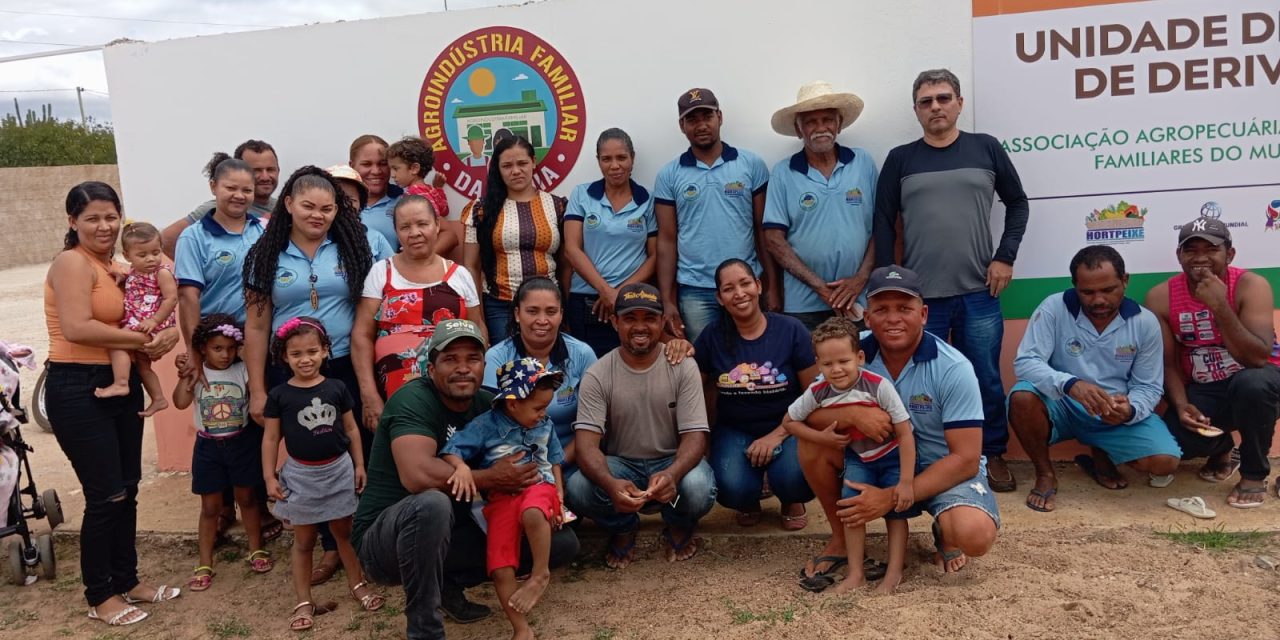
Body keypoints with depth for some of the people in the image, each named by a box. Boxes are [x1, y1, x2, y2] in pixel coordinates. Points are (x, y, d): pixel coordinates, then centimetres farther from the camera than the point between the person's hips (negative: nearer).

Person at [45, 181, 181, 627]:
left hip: (120, 384, 8)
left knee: (127, 490, 13)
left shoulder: (113, 266, 13)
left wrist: (158, 340, -10)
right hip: (78, 389, -8)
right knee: (106, 497, -2)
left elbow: (132, 321, 13)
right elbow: (77, 328, -25)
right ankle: (99, 597, 14)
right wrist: (143, 340, -17)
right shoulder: (72, 262, -13)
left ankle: (127, 581, 27)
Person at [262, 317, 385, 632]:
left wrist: (359, 465, 4)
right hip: (300, 474, -1)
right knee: (303, 541, 10)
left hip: (338, 470, 1)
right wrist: (269, 477, -4)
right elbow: (271, 438, -1)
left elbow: (351, 429, 4)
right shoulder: (279, 395, -7)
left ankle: (357, 584, 33)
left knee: (345, 532, 16)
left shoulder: (337, 388, -4)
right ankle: (304, 602, 20)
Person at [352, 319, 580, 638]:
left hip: (453, 536, 7)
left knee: (563, 541, -1)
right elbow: (417, 475, -34)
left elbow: (527, 460, 9)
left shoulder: (489, 405, 1)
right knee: (432, 504, -40)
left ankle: (448, 582, 8)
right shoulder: (413, 399, -19)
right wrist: (492, 479, -23)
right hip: (385, 540, -6)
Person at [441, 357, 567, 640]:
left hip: (538, 486, 1)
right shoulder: (486, 425, -5)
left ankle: (540, 574, -17)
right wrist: (462, 468, -30)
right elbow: (451, 451, -9)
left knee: (533, 513, -38)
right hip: (501, 498, -1)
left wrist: (559, 493, 8)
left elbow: (554, 460, 20)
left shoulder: (544, 426, 9)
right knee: (500, 567, -12)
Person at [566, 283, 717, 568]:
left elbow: (695, 436, -15)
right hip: (619, 465, 0)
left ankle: (679, 529, 7)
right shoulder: (598, 375, -10)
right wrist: (610, 484, -41)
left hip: (672, 462, 0)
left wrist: (672, 473, -38)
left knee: (699, 488, -34)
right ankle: (623, 530, 6)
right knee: (577, 489, -30)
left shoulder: (683, 367, -9)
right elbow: (586, 442, -19)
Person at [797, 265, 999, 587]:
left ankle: (945, 534, 7)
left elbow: (966, 460, -22)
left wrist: (891, 498, -29)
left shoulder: (954, 369, -21)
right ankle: (842, 536, 2)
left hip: (943, 469, -3)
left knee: (975, 534, -33)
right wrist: (852, 414, -36)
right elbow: (806, 414, -14)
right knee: (813, 441, -20)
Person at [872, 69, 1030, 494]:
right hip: (920, 296, 0)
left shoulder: (986, 148, 7)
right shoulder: (900, 159, 5)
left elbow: (1018, 204, 14)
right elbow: (883, 225, 4)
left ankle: (993, 455, 23)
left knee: (985, 379, 7)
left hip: (979, 292, 1)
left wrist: (1005, 257, 3)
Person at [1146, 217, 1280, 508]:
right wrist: (1181, 405, -22)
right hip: (1201, 390, 3)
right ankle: (1222, 449, 17)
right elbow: (1168, 363, -4)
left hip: (1254, 384, -2)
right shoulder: (1160, 297, -10)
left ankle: (1254, 474, -10)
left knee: (1252, 383, -38)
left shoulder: (1251, 286, -19)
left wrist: (1219, 305, -37)